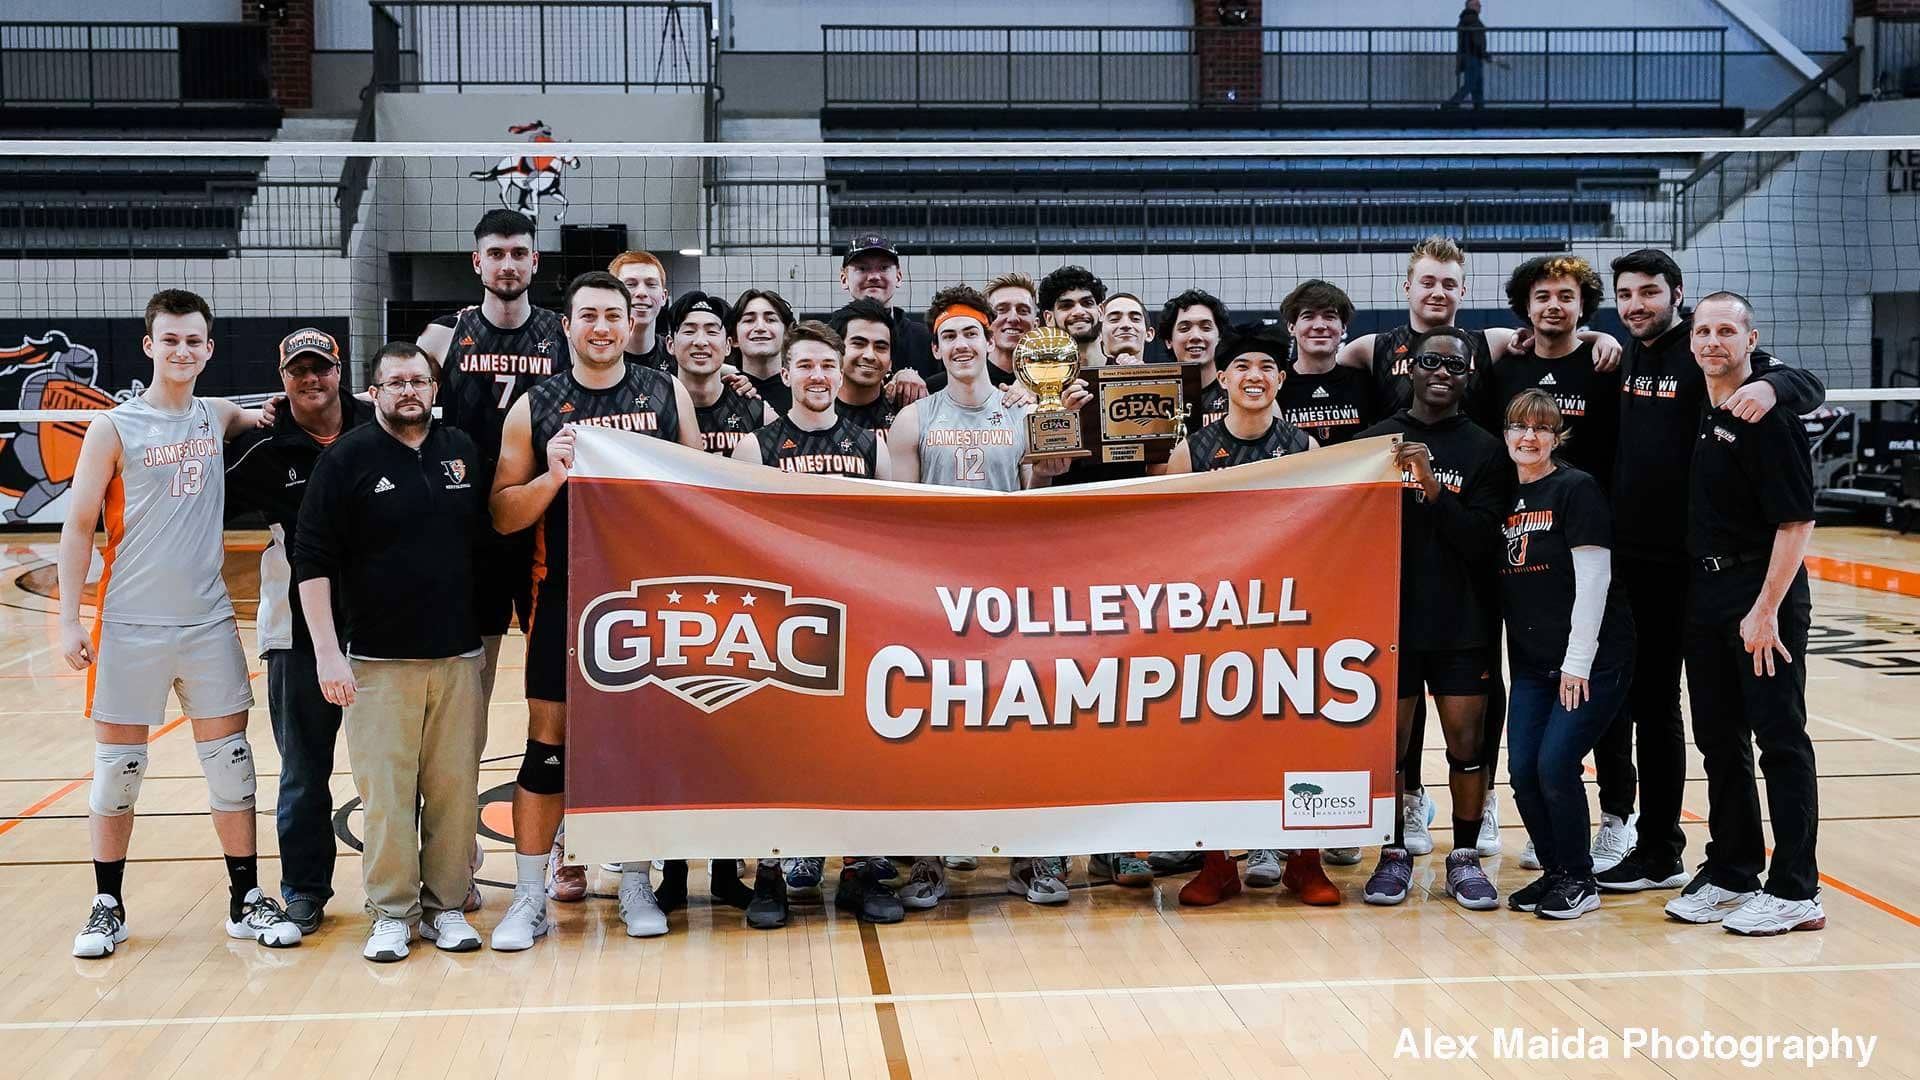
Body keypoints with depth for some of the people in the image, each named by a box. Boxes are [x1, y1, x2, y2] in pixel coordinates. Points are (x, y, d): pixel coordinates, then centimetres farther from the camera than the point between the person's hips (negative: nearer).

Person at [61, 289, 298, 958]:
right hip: (129, 627, -3)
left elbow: (265, 418, 30)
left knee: (230, 762, 5)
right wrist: (70, 621, -8)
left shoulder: (216, 417, 7)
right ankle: (108, 907, 18)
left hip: (208, 622, 3)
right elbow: (78, 528, -2)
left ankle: (246, 902, 14)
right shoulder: (114, 429, -4)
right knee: (117, 769, 4)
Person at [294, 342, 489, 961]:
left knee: (454, 788, 4)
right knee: (385, 792, -2)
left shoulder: (464, 452, 10)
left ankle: (446, 906, 17)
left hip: (459, 655, 3)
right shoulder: (347, 459, -1)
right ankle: (391, 914, 10)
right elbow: (312, 560, -4)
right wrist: (327, 652, -10)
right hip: (378, 661, -3)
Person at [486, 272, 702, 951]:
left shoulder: (668, 395, 6)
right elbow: (503, 516, 2)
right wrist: (552, 476, -15)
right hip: (565, 597, -1)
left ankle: (636, 886, 21)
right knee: (547, 747, 0)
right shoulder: (535, 409, 3)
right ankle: (529, 899, 10)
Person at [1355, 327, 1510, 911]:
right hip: (1390, 617, 1)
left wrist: (1432, 485, -17)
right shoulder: (1375, 440, 6)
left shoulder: (1485, 450, 3)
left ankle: (1465, 857, 14)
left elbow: (1482, 539, -8)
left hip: (1461, 623, 0)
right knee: (1389, 740, 4)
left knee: (1467, 740, 1)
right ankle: (1395, 853, 17)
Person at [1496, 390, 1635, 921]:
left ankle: (1579, 881, 6)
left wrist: (1577, 663, -17)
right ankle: (1554, 871, 19)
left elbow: (1592, 580, -14)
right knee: (1522, 769, 0)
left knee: (1556, 766, -12)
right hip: (1531, 662, 6)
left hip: (1591, 660, -6)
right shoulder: (1507, 498, 10)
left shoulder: (1577, 489, -9)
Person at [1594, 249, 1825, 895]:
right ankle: (1618, 822, 30)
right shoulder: (1616, 358, 11)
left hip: (1670, 565, -6)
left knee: (1656, 702, 0)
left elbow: (1809, 389, -16)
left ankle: (1660, 853, 10)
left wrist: (1769, 385, -35)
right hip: (1612, 555, 6)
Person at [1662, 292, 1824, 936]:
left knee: (1780, 739, -3)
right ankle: (1732, 873, 24)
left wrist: (1766, 610, -19)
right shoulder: (1701, 416, 12)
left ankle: (1795, 892, 3)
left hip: (1763, 595, -8)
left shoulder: (1768, 416, -12)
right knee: (1717, 738, 13)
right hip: (1705, 593, 8)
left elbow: (1796, 522, -16)